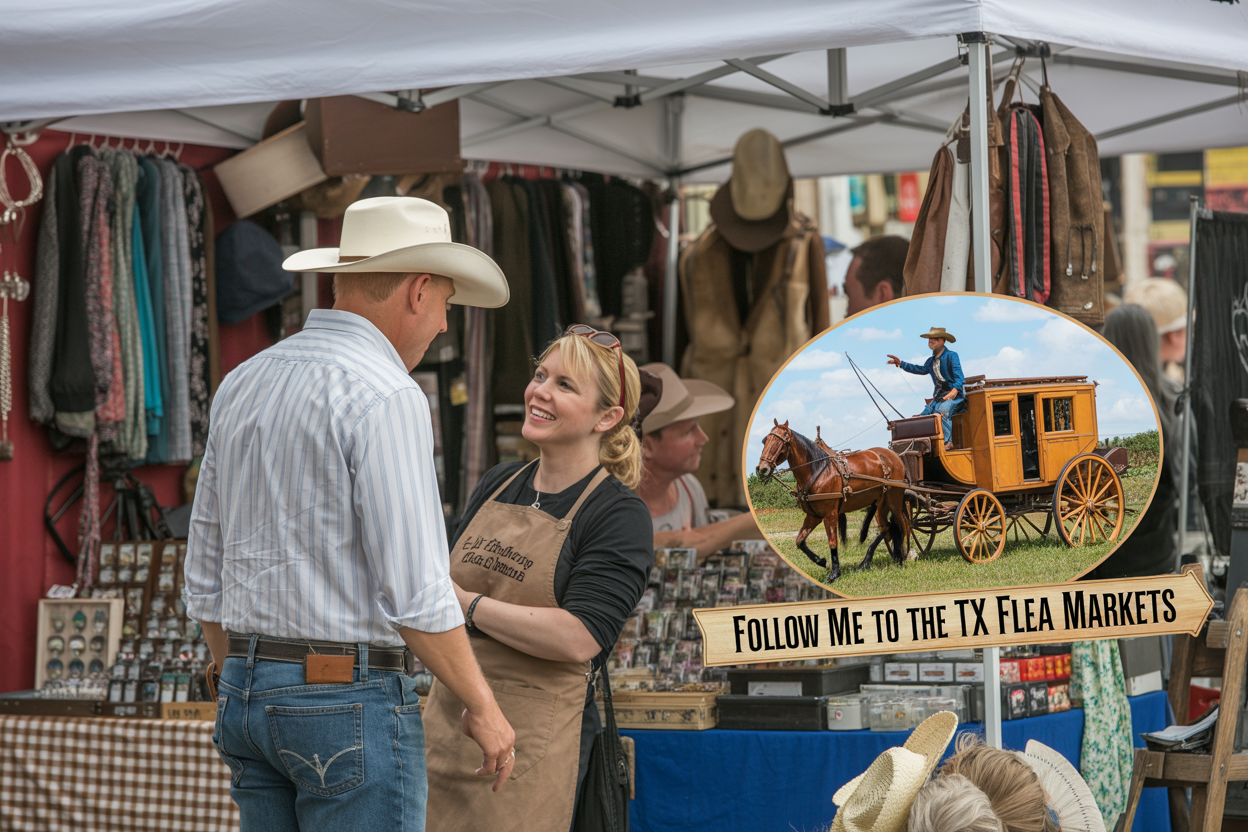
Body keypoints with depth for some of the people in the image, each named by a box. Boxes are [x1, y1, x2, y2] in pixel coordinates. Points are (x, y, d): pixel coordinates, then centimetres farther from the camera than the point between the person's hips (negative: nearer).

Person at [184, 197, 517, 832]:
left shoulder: (242, 385, 11)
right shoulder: (385, 396, -14)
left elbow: (205, 573, 16)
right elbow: (413, 590, -18)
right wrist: (482, 708, -7)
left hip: (247, 694, 8)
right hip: (351, 701, -8)